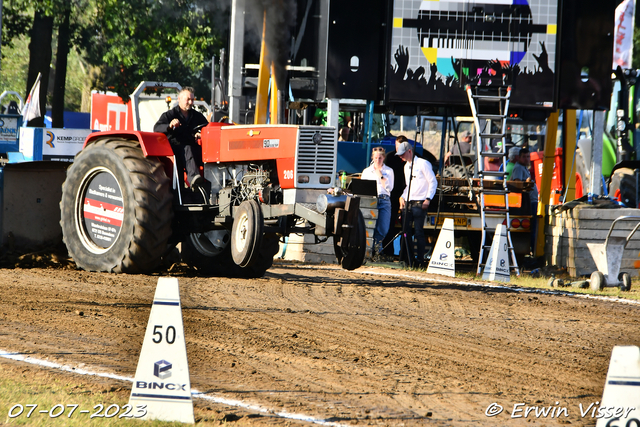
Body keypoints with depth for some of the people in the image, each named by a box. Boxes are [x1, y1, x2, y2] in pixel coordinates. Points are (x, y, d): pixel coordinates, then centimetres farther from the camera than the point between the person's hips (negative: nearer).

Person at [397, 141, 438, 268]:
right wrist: (403, 197, 10)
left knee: (418, 232, -8)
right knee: (406, 231, 3)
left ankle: (420, 261, -5)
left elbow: (433, 182, -5)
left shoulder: (423, 164, -4)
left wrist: (428, 199, -13)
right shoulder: (406, 166, 19)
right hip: (407, 203, 7)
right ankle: (409, 259, 9)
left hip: (419, 203, -7)